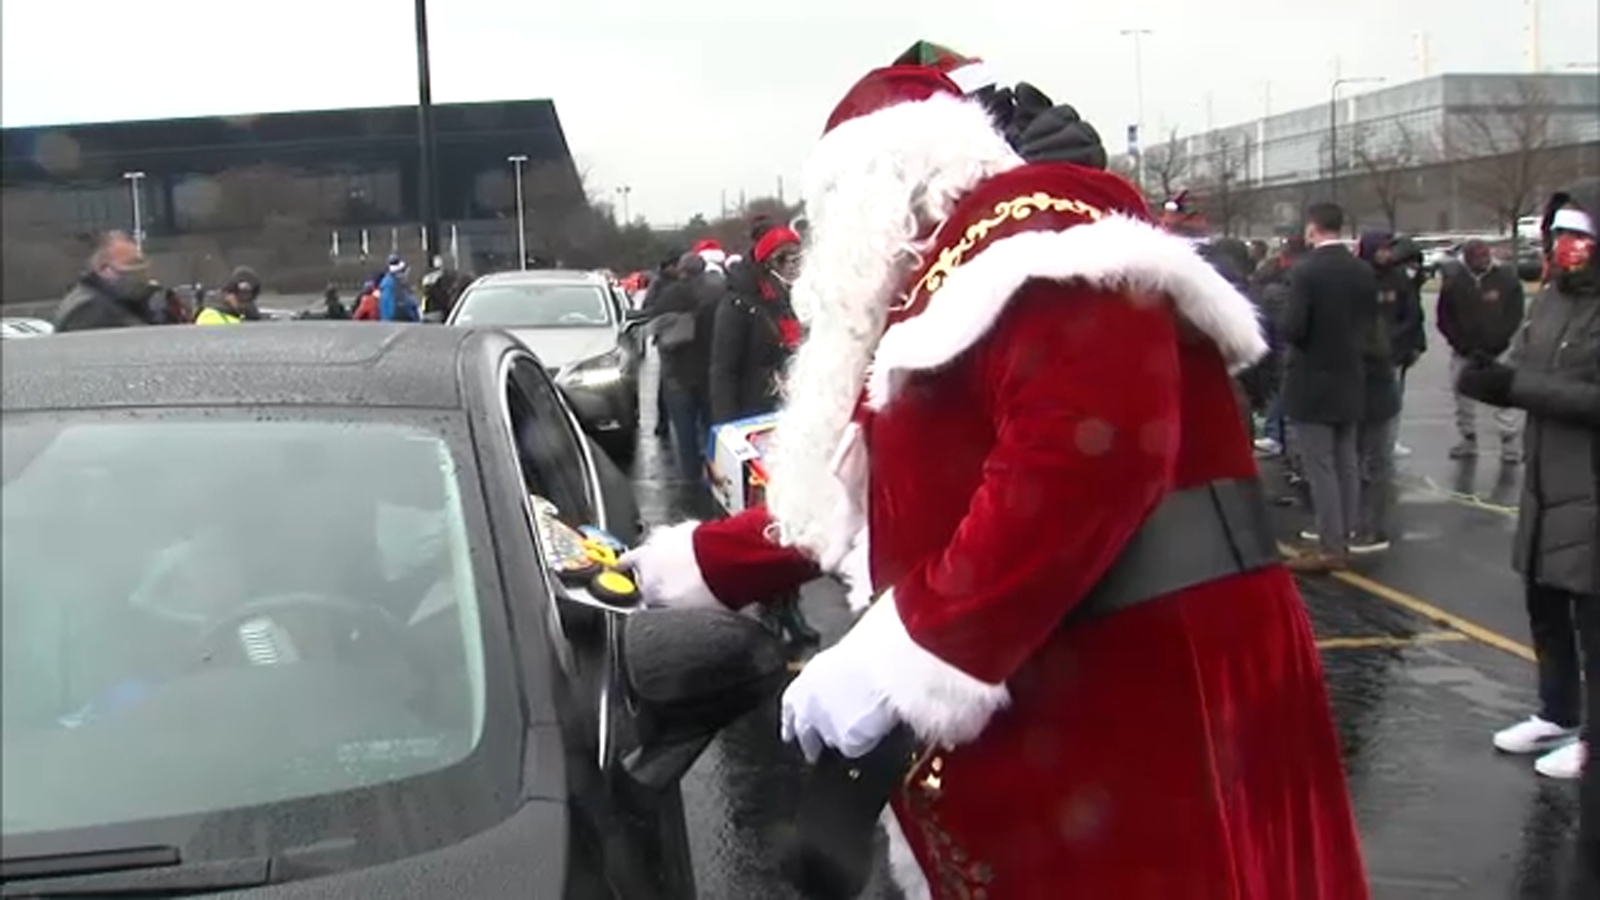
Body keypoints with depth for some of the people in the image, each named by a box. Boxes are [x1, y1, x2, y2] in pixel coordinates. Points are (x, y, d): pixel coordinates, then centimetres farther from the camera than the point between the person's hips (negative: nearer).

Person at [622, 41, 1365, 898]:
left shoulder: (1029, 223, -9)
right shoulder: (944, 281, 21)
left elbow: (1095, 442, -27)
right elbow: (840, 496, 29)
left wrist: (902, 658, -24)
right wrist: (686, 562, 36)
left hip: (1149, 718, -10)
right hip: (1044, 733, 10)